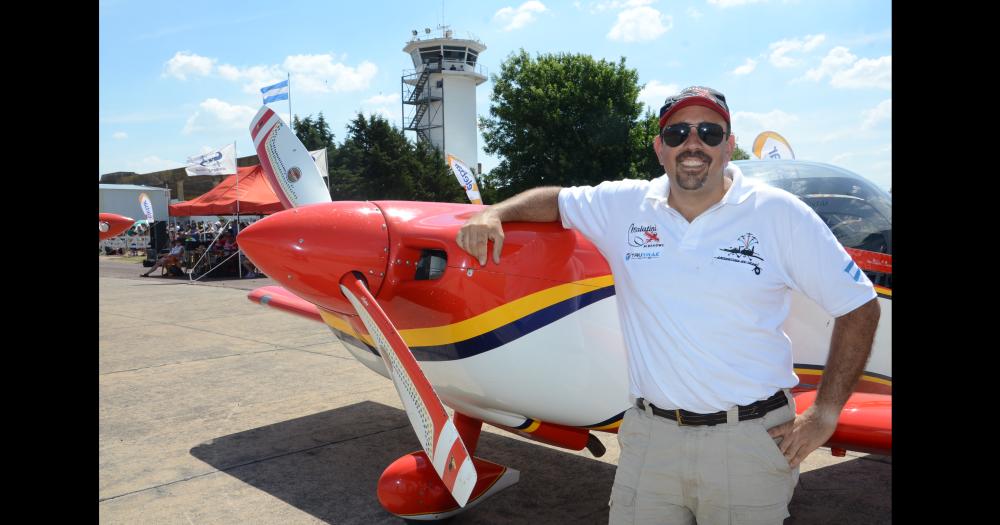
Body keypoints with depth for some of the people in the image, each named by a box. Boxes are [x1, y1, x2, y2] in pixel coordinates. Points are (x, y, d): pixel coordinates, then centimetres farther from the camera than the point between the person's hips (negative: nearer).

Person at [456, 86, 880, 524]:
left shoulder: (781, 215, -4)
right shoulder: (624, 207, 1)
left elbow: (860, 307, 1)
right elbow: (556, 200, 17)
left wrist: (825, 413, -3)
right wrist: (494, 214, -4)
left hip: (751, 438, -1)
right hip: (650, 435, 2)